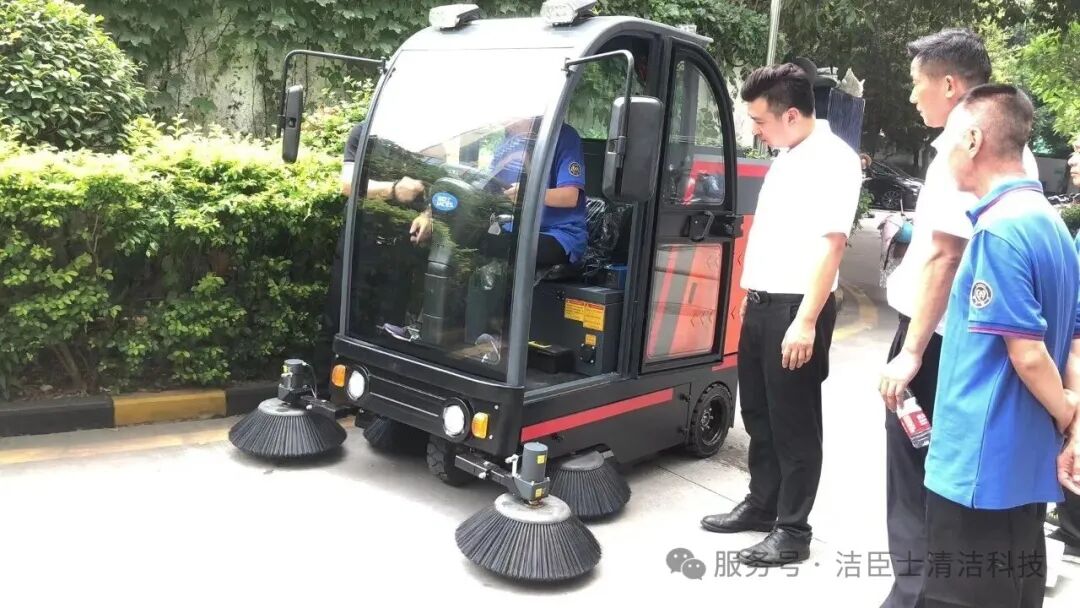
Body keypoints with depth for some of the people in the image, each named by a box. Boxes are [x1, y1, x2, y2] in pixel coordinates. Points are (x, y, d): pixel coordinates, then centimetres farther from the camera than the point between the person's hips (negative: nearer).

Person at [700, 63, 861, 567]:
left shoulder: (833, 159, -13)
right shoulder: (787, 156, 15)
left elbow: (831, 243, -20)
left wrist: (806, 320, -24)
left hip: (795, 307, -9)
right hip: (760, 303, 9)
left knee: (794, 423, 1)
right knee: (759, 413, 17)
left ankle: (792, 530, 13)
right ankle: (761, 505, 32)